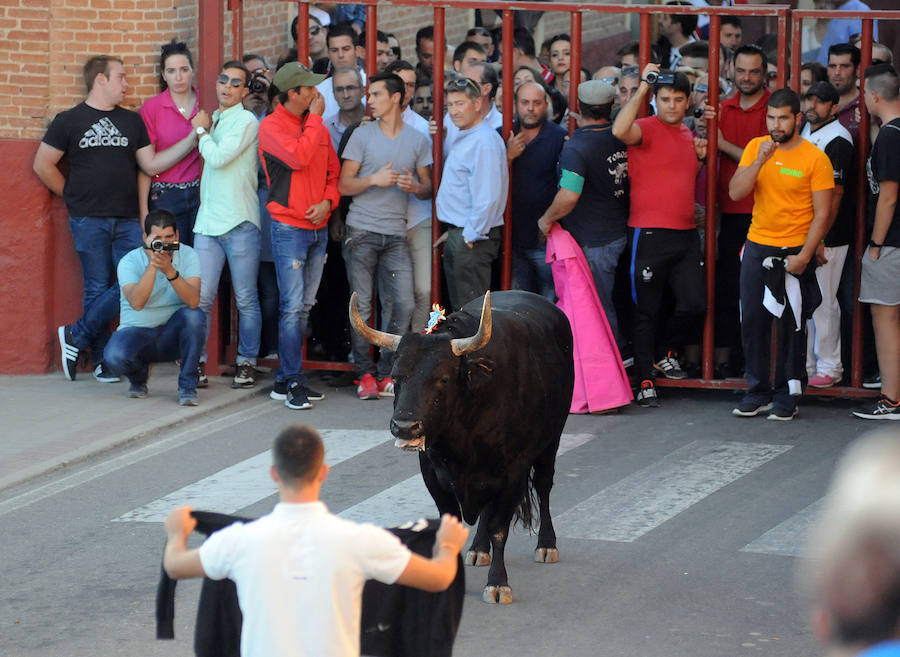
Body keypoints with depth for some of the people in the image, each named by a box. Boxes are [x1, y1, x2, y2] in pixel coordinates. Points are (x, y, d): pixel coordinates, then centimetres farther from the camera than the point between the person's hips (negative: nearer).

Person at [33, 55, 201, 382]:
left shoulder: (132, 121, 15)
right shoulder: (69, 121, 3)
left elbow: (151, 164, 11)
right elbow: (43, 165, 5)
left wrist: (192, 139, 3)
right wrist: (72, 195, 4)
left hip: (127, 220, 4)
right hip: (89, 220, -4)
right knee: (97, 289, -2)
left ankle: (77, 335, 1)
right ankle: (102, 361, 6)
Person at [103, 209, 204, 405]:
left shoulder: (188, 256, -7)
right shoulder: (129, 261, -11)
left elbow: (193, 301, -23)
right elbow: (136, 303, -29)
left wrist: (170, 271, -37)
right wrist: (152, 265, -36)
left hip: (173, 333, 1)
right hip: (137, 331, -1)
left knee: (194, 315, -31)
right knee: (114, 356, -33)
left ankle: (187, 386, -15)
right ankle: (139, 377, 7)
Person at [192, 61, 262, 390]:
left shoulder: (246, 121, -4)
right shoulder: (214, 120, 18)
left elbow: (219, 158, -14)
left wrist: (202, 131, 0)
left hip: (240, 222, -6)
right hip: (208, 221, 6)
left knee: (246, 300, 1)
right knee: (201, 297, -2)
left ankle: (246, 363, 9)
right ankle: (197, 362, 3)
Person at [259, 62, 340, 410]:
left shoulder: (318, 127, 13)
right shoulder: (271, 127, -7)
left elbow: (333, 171, 17)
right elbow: (298, 158, -23)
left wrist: (327, 201, -3)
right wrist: (314, 119, -11)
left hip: (318, 227, 7)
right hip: (289, 228, -7)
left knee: (304, 307, 8)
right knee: (292, 306, -10)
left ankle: (285, 380, 13)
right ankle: (293, 382, -9)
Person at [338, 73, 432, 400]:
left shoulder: (418, 140, 9)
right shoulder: (362, 135, 5)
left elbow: (428, 188, 14)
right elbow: (343, 185, 3)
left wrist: (415, 187, -9)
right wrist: (374, 180, -13)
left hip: (396, 234, 1)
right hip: (362, 231, -1)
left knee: (404, 304, -7)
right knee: (362, 306, -2)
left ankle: (386, 373, 4)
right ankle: (365, 374, 5)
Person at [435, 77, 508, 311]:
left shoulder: (485, 141, -17)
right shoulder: (463, 138, 16)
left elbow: (488, 197, -22)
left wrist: (471, 236, -18)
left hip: (472, 239, -10)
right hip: (456, 235, 10)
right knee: (458, 308, 14)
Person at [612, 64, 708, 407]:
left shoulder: (687, 135, 16)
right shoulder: (646, 129, -7)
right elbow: (620, 130, -32)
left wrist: (700, 158, 11)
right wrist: (642, 88, -27)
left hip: (685, 234, 6)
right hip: (650, 234, -6)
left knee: (694, 304, 0)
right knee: (646, 310, 1)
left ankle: (665, 354, 24)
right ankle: (645, 380, 8)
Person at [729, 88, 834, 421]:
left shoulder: (815, 159, -7)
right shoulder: (755, 148, 5)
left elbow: (822, 214, -7)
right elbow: (736, 193, -3)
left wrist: (804, 256, -16)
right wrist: (760, 161, -17)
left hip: (794, 252, -4)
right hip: (757, 247, 4)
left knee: (791, 325, -1)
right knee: (752, 321, 5)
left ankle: (787, 396, 8)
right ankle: (758, 392, 16)